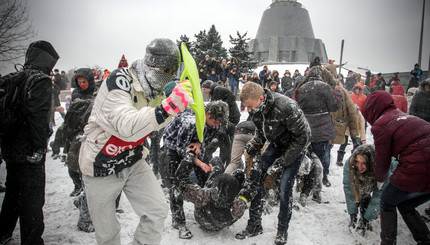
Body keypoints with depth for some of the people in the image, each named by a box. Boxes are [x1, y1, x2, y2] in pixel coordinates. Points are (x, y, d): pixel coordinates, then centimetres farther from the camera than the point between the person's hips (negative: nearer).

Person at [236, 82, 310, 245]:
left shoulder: (286, 107, -33)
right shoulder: (256, 110, -11)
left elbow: (302, 137, -25)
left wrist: (282, 161, -24)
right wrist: (255, 144, -15)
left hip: (295, 147, -6)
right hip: (276, 145, 6)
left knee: (285, 189, -11)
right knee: (256, 179, -3)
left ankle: (282, 231, 12)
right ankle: (254, 225, 12)